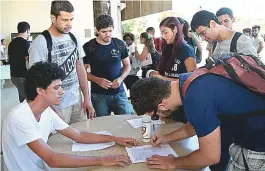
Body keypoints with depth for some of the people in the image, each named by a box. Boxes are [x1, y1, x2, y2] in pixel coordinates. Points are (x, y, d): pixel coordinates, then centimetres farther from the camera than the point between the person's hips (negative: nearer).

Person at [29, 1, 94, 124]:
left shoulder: (73, 38, 4)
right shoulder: (40, 43, -14)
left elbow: (80, 68, 8)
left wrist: (87, 98, 6)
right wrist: (51, 110, -16)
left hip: (77, 101, 5)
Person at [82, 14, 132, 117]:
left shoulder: (119, 44, 3)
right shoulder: (88, 47, -4)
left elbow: (127, 65, 11)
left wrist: (121, 78, -8)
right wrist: (98, 80, -17)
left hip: (119, 93, 2)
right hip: (99, 95, -2)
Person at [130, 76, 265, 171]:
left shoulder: (196, 100, -32)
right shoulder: (188, 81, -2)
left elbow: (210, 156, -22)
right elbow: (198, 124, 15)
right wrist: (168, 138, 14)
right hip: (251, 135, 8)